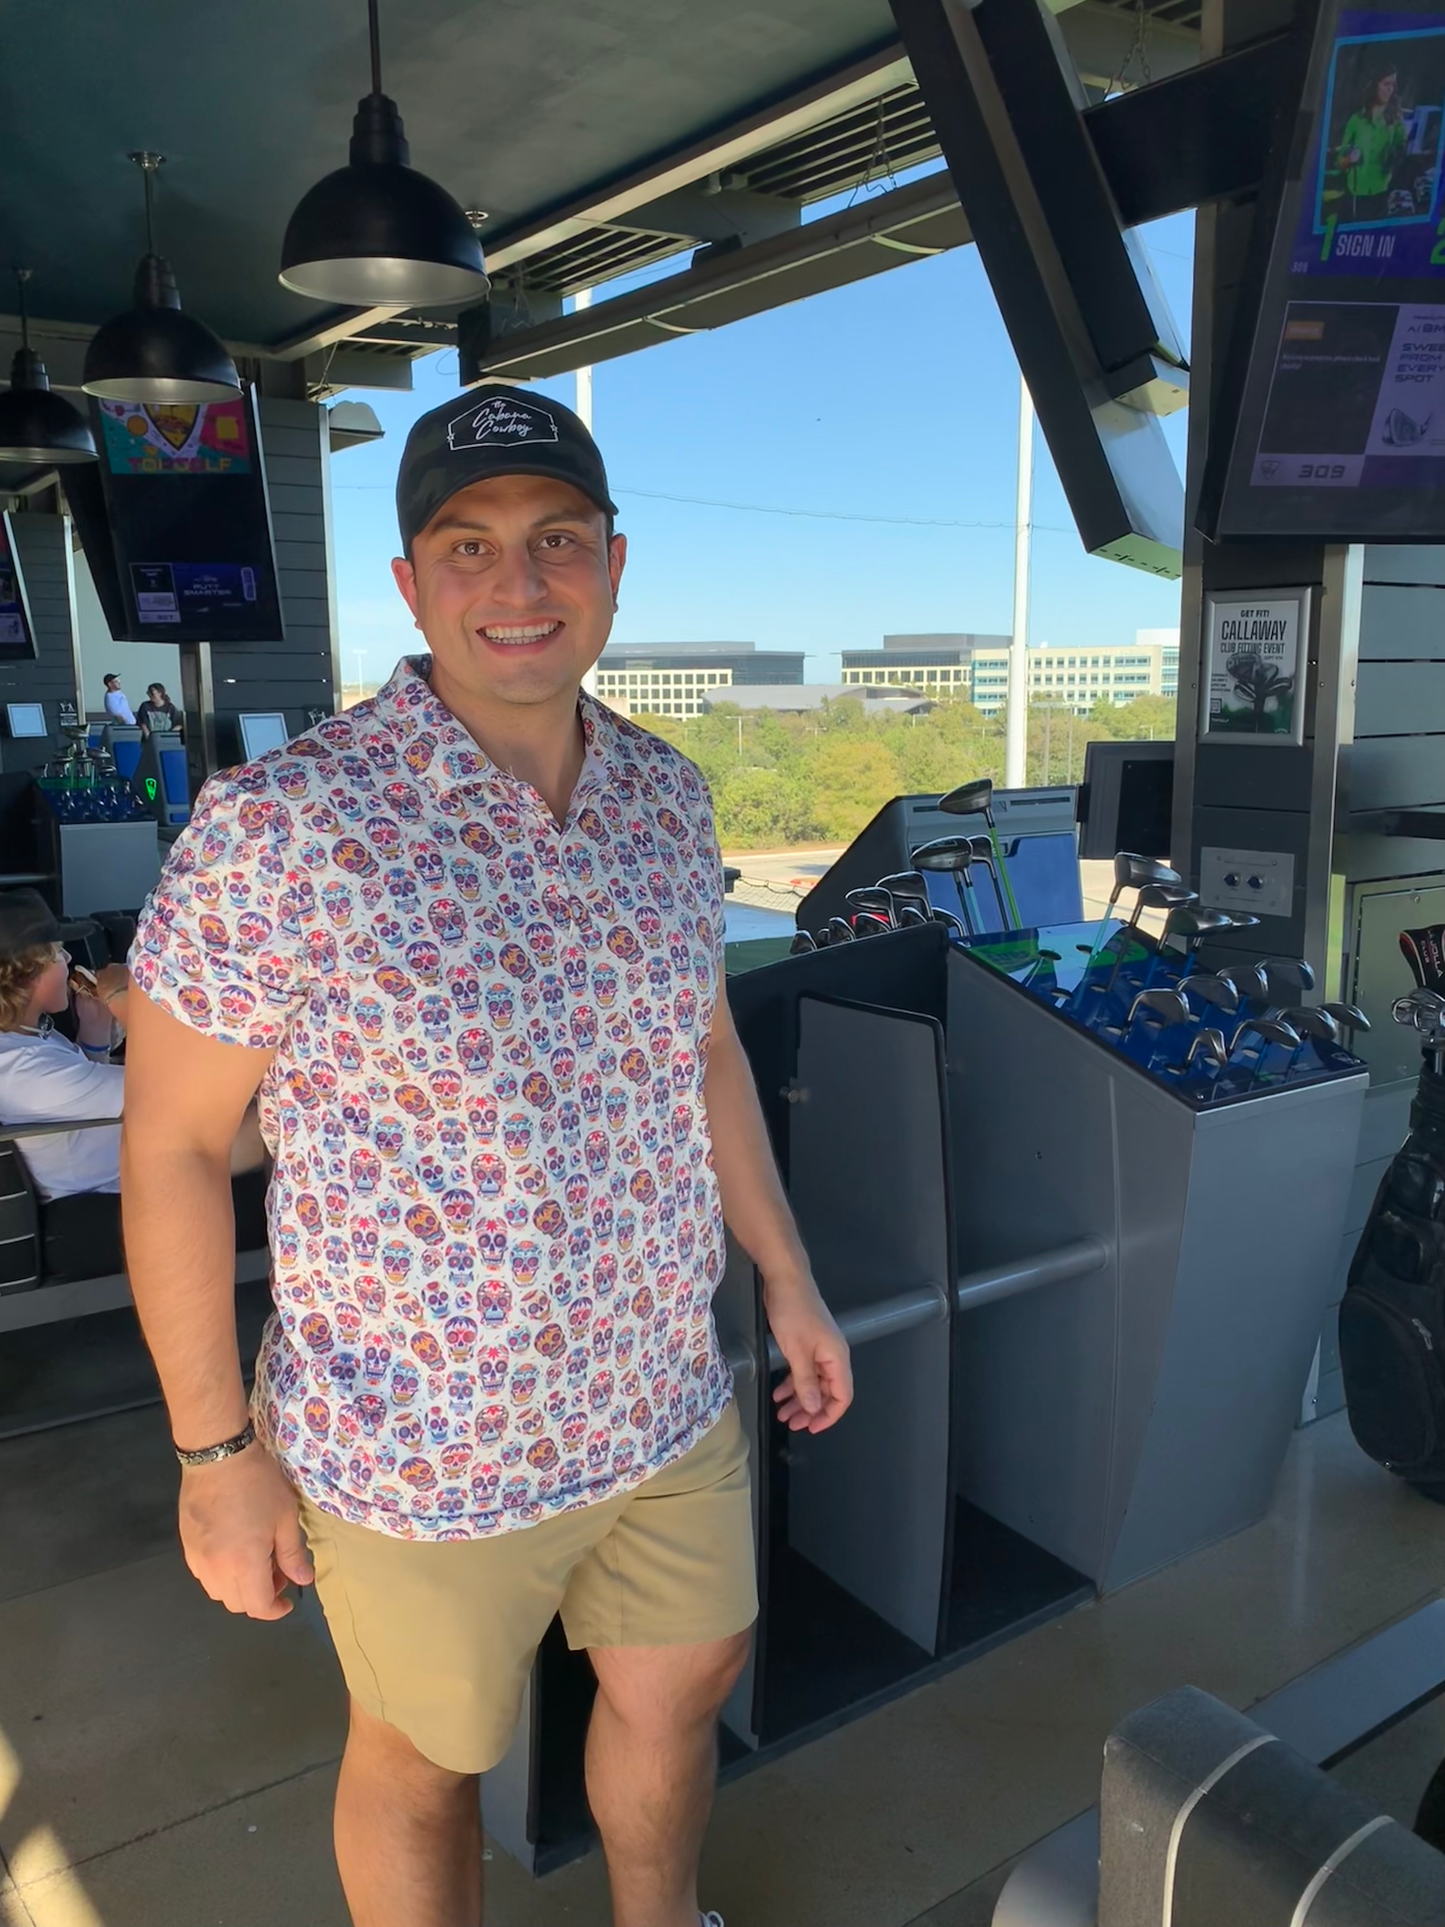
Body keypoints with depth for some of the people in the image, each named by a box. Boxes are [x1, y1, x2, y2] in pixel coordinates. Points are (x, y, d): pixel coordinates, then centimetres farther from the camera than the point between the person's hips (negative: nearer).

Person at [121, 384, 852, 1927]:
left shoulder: (665, 795, -3)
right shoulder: (279, 829, -22)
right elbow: (172, 1145, -14)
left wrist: (785, 1278, 10)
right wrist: (217, 1452, -10)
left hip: (668, 1399, 6)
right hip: (429, 1450, -5)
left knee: (680, 1688, 26)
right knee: (426, 1755, 21)